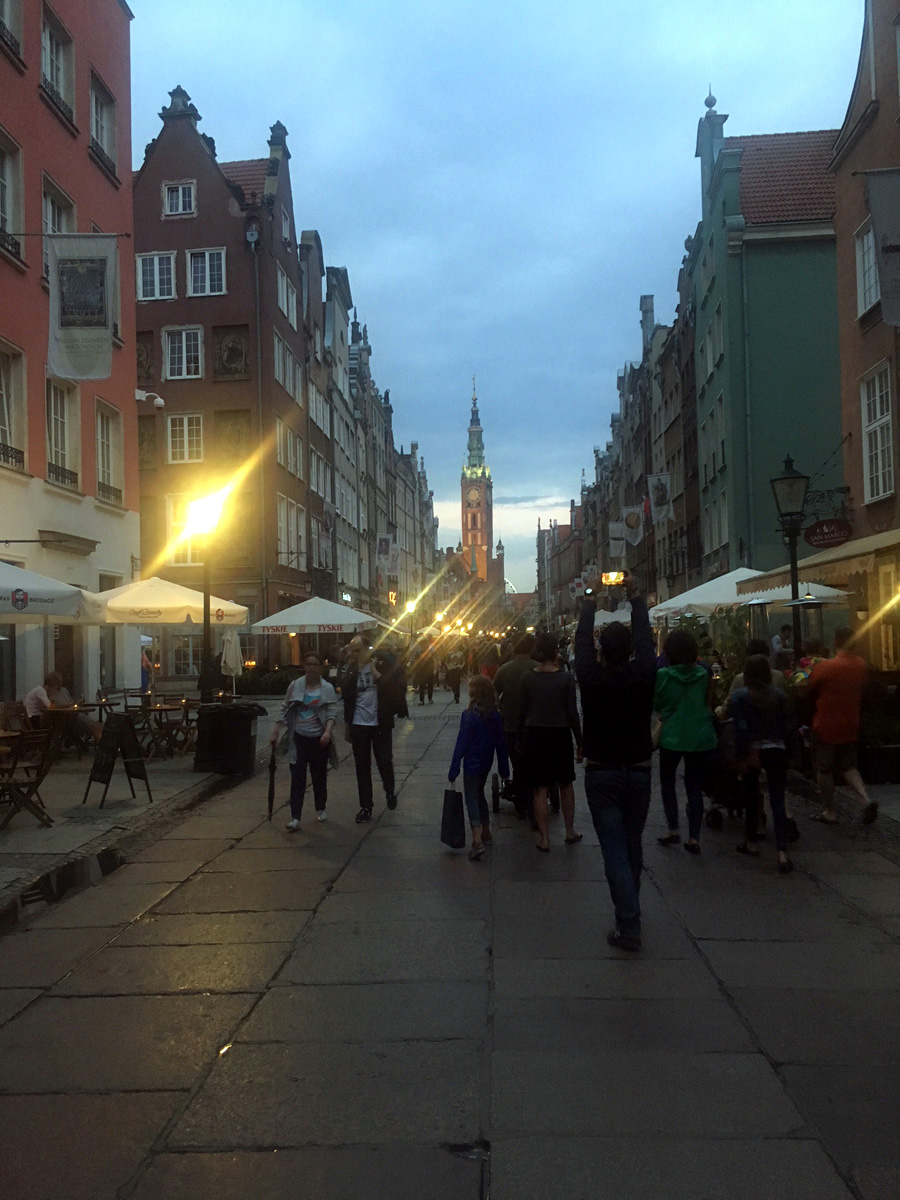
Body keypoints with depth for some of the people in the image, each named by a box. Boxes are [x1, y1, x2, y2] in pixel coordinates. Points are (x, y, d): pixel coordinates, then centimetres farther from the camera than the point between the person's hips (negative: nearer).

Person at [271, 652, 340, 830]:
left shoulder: (327, 688, -2)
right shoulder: (295, 686, 1)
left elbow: (332, 712, -9)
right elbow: (285, 710, 6)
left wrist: (327, 732, -25)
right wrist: (276, 732, 3)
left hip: (319, 738, 0)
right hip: (299, 738, 0)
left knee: (319, 776, 13)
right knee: (297, 778, -5)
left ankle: (320, 809, 32)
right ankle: (295, 817, -7)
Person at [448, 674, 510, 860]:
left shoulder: (469, 716, -18)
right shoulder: (494, 714, 0)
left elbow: (461, 744, -16)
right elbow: (501, 742, 5)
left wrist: (453, 770, -12)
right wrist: (504, 768, 12)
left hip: (472, 764, -6)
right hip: (486, 763, 7)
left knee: (472, 799, -4)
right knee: (479, 795, 24)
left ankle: (478, 841, -16)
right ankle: (486, 833, 33)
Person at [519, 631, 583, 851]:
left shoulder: (527, 678, -5)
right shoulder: (565, 678, -9)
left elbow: (522, 711, 0)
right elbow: (572, 713, -7)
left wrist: (521, 740, 10)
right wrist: (580, 742, 2)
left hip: (534, 735, 1)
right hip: (560, 735, -1)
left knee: (540, 789, 6)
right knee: (566, 785, 18)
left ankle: (544, 839, 9)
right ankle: (570, 831, 27)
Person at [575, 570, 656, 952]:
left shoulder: (592, 677, -14)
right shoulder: (643, 675, -11)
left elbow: (582, 639, 0)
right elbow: (645, 638, 4)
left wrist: (590, 601, 14)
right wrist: (635, 595, 15)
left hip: (601, 774, -2)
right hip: (638, 772, 2)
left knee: (614, 849, -3)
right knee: (633, 845, 17)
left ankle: (628, 926, -9)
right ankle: (629, 913, 31)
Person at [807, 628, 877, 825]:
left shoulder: (824, 667, -19)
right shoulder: (861, 665, -3)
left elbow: (809, 692, -6)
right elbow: (861, 689, 10)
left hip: (826, 725, -5)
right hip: (850, 725, 5)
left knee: (824, 770, 8)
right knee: (848, 766, 19)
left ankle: (829, 812, 15)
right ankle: (866, 801, 0)